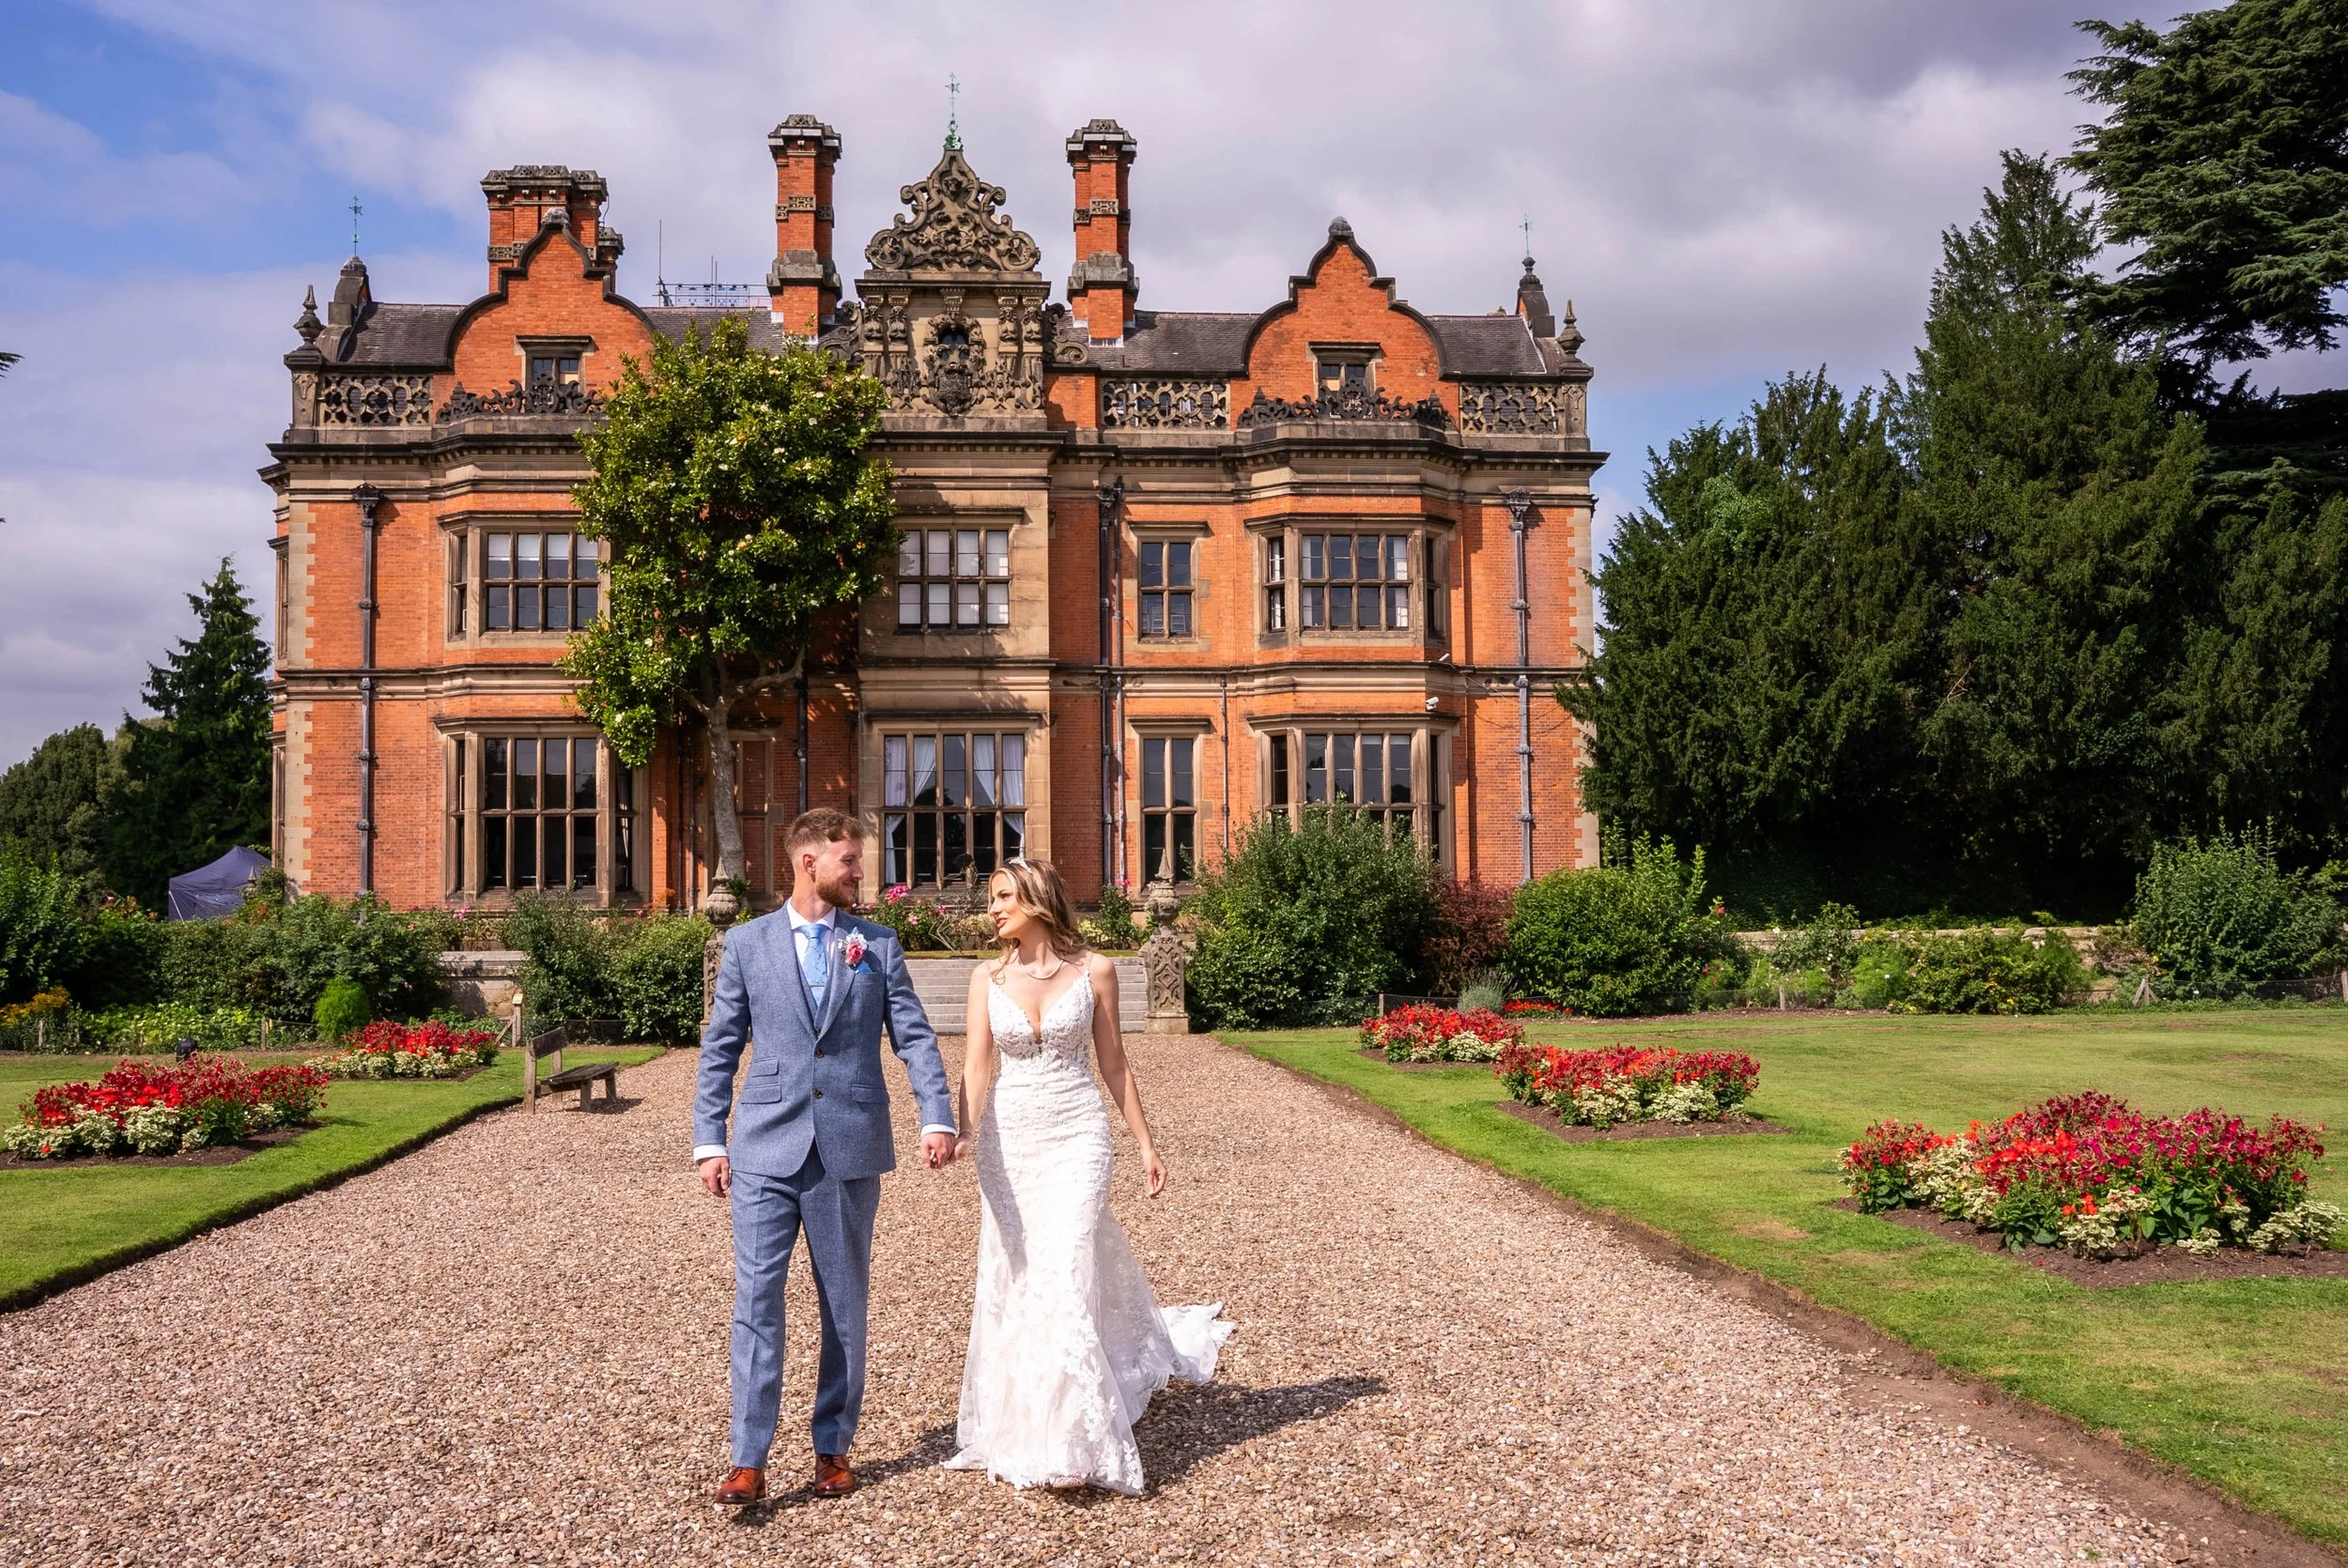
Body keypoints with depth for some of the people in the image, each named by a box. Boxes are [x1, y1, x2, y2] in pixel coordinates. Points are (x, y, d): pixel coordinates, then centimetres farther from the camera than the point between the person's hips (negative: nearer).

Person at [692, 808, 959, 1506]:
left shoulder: (878, 944, 6)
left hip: (850, 1150, 1)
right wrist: (709, 1141, 0)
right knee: (755, 1299, -4)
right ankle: (749, 1462, 1)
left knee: (844, 1304, 10)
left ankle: (833, 1447, 22)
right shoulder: (747, 943, 4)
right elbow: (719, 1049, 6)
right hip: (766, 1151, -1)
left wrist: (936, 1117, -13)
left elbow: (914, 1035, 0)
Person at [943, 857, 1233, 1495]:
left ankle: (1071, 1438, -3)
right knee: (1013, 1279, 9)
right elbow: (977, 1065, -7)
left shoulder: (1093, 970, -2)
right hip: (1008, 1141, 3)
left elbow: (1114, 1064, 5)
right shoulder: (987, 978, 2)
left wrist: (1145, 1143, 6)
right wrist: (964, 1134, -24)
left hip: (1077, 1136, -2)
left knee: (1063, 1273, -11)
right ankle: (1019, 1427, 28)